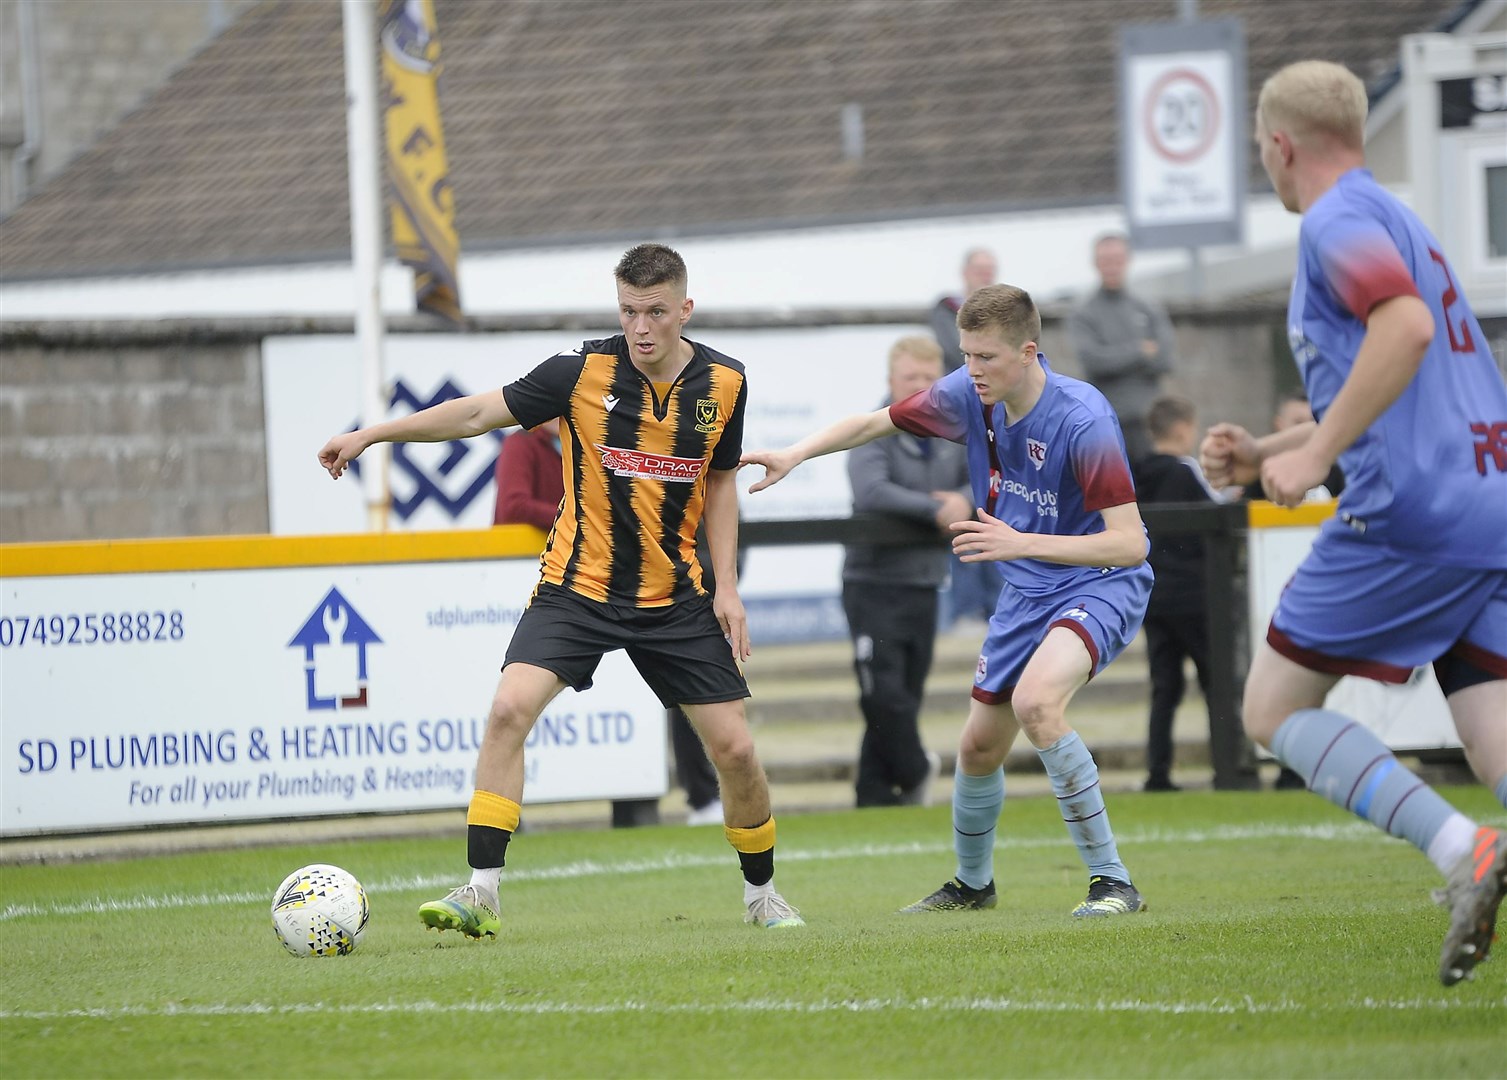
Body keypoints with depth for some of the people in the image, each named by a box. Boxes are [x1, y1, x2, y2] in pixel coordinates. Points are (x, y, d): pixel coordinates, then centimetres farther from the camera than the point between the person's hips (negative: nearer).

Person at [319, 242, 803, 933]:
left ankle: (761, 894, 25)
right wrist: (372, 434, -12)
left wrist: (726, 587, 3)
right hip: (578, 585, -2)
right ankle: (481, 895, -18)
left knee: (734, 748, 0)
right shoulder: (585, 370, -13)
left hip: (674, 595, 2)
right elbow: (478, 413, -7)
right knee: (510, 708, -22)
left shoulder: (723, 383, -4)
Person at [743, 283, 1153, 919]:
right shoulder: (969, 395, -8)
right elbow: (874, 423, 8)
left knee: (1036, 700, -33)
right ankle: (972, 884, 42)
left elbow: (1129, 541, -29)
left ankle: (1112, 883, -25)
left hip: (1101, 582, -7)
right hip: (1027, 592, 7)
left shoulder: (1082, 421, -27)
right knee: (979, 746, 13)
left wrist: (1021, 543, -35)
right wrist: (796, 454, -7)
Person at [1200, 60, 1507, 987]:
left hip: (1408, 514, -9)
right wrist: (1265, 454, 33)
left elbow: (1406, 326, -22)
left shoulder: (1337, 222, -3)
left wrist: (1317, 453, -18)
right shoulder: (1398, 220, 27)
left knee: (1275, 711, 2)